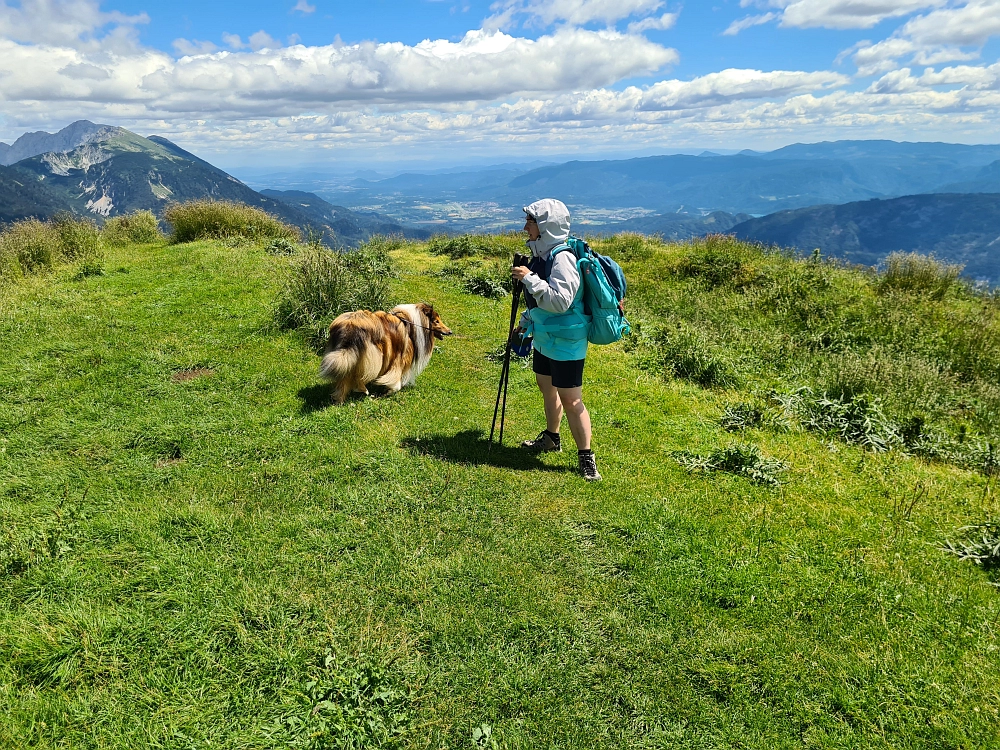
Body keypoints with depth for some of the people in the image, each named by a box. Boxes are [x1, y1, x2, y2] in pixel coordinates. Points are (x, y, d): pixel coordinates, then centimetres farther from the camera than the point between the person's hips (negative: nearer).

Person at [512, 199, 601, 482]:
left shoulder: (562, 258, -22)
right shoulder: (542, 254, 8)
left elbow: (560, 300, -33)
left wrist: (529, 278, -28)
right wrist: (526, 323, 23)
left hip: (566, 342, -10)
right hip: (545, 339, 10)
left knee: (571, 400, -4)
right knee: (547, 386, 23)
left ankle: (586, 458, 9)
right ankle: (551, 438, 43)